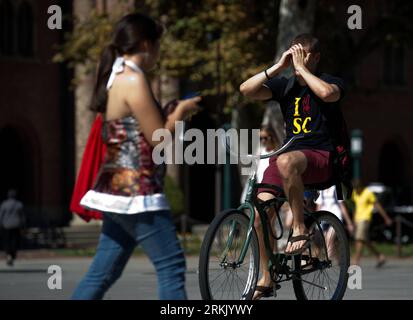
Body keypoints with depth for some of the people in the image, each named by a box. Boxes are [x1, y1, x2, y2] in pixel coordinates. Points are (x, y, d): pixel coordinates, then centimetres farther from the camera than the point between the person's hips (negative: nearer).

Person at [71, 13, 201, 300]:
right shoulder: (133, 79, -13)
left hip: (119, 188, 10)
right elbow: (159, 139, -13)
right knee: (171, 265, -7)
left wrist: (173, 116, 18)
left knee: (103, 273, 10)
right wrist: (180, 113, 3)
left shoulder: (116, 78, 16)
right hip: (136, 189, -10)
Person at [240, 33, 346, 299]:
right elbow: (247, 90, 1)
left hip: (321, 158, -5)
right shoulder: (285, 85, 13)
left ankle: (300, 228, -26)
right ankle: (266, 279, 4)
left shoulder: (331, 82, 2)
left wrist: (301, 68, -14)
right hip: (289, 153, 5)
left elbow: (328, 93, -24)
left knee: (286, 161, -40)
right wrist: (279, 67, -3)